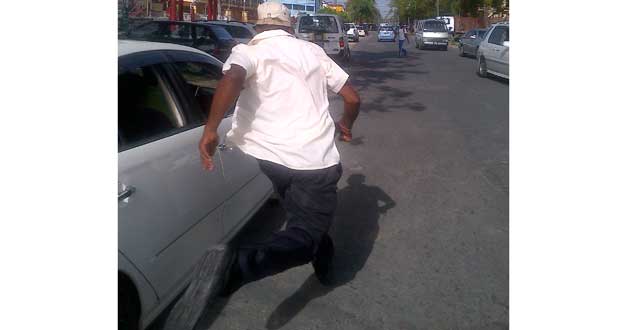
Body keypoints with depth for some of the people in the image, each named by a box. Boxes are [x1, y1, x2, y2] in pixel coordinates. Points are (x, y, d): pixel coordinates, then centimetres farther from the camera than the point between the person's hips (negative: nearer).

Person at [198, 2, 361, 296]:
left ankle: (322, 258, 44)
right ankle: (241, 264, -22)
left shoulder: (249, 51, 4)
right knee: (308, 231, 2)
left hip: (269, 156, 1)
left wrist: (210, 130, -18)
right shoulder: (313, 51, 14)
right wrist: (345, 125, 33)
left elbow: (233, 78, -22)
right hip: (318, 160, 0)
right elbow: (352, 98, 15)